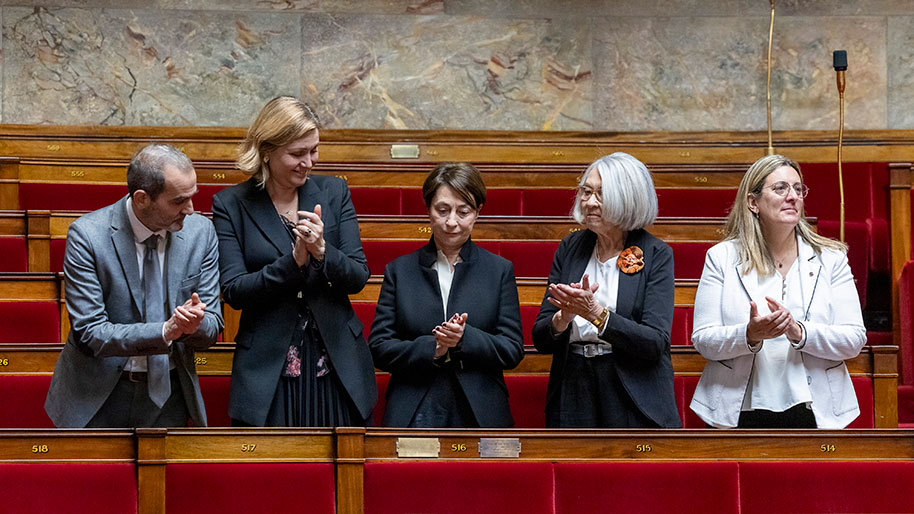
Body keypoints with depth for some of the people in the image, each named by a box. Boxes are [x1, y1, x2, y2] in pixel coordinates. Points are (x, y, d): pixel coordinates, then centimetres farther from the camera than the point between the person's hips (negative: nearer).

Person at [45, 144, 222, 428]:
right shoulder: (87, 236, -17)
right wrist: (165, 331, -31)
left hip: (167, 398, 3)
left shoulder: (201, 231, -5)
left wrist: (195, 324, -25)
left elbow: (213, 327, -1)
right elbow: (89, 333, -19)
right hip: (98, 397, -3)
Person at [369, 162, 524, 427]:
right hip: (414, 413, 0)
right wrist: (432, 349, -13)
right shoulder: (399, 271, 9)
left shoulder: (500, 270, 9)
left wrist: (465, 338, -15)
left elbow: (513, 350, 3)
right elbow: (379, 348, 3)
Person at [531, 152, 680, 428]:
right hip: (573, 398, 3)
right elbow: (540, 339, 6)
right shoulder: (571, 248, 8)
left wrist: (596, 313, -23)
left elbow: (655, 342, -13)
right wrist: (564, 317, -16)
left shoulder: (655, 254, -3)